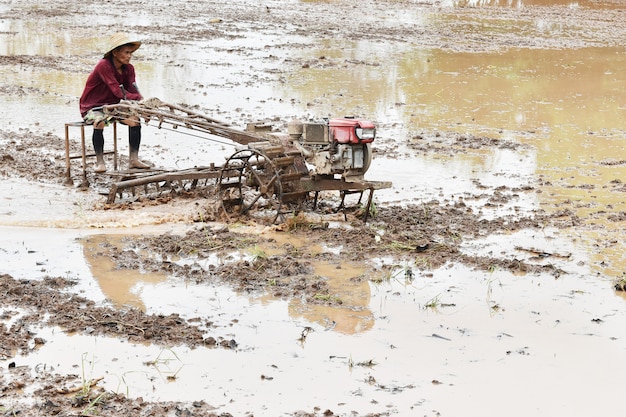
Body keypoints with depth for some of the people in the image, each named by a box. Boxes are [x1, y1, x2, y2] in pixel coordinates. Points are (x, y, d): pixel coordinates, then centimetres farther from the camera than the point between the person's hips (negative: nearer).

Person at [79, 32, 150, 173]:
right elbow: (119, 92, -31)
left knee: (135, 119, -16)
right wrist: (140, 98, -39)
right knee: (99, 122, -37)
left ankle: (134, 159, -10)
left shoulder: (128, 69, 0)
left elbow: (133, 91, -10)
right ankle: (99, 162, -28)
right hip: (92, 108, -6)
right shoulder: (104, 66, -23)